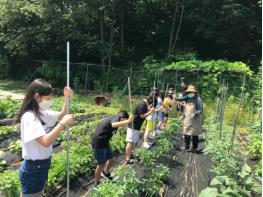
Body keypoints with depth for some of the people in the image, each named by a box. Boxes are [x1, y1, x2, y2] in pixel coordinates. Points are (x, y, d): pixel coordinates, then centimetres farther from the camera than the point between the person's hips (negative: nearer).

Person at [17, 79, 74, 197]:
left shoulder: (43, 113, 0)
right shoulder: (29, 117, -26)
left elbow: (62, 115, 13)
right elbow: (46, 142, -36)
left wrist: (66, 98, -1)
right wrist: (63, 123, -31)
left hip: (42, 165, 9)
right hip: (33, 168, -8)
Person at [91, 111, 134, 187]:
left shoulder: (113, 119, 9)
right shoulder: (117, 118, -19)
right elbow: (114, 125, -45)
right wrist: (128, 121, -53)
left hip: (105, 142, 10)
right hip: (98, 144, -10)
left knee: (110, 159, 23)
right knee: (101, 165, 5)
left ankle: (106, 173, 49)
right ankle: (97, 184, 25)